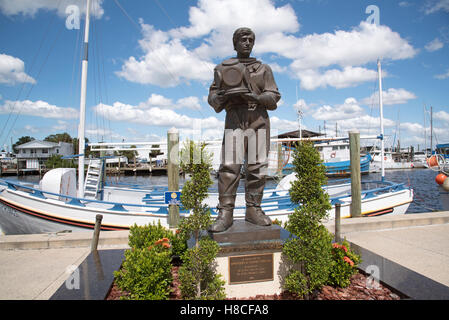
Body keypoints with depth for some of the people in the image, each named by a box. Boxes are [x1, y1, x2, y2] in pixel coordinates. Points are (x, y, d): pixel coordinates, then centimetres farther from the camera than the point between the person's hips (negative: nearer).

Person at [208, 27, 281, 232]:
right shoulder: (223, 68, 17)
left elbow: (274, 98, 9)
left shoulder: (263, 69, 18)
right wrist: (223, 97, -10)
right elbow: (212, 96, 13)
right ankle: (225, 213, -7)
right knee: (229, 166, -12)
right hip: (234, 121, -1)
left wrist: (256, 97, -11)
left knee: (257, 167, -1)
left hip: (259, 122, 2)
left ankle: (253, 210, 7)